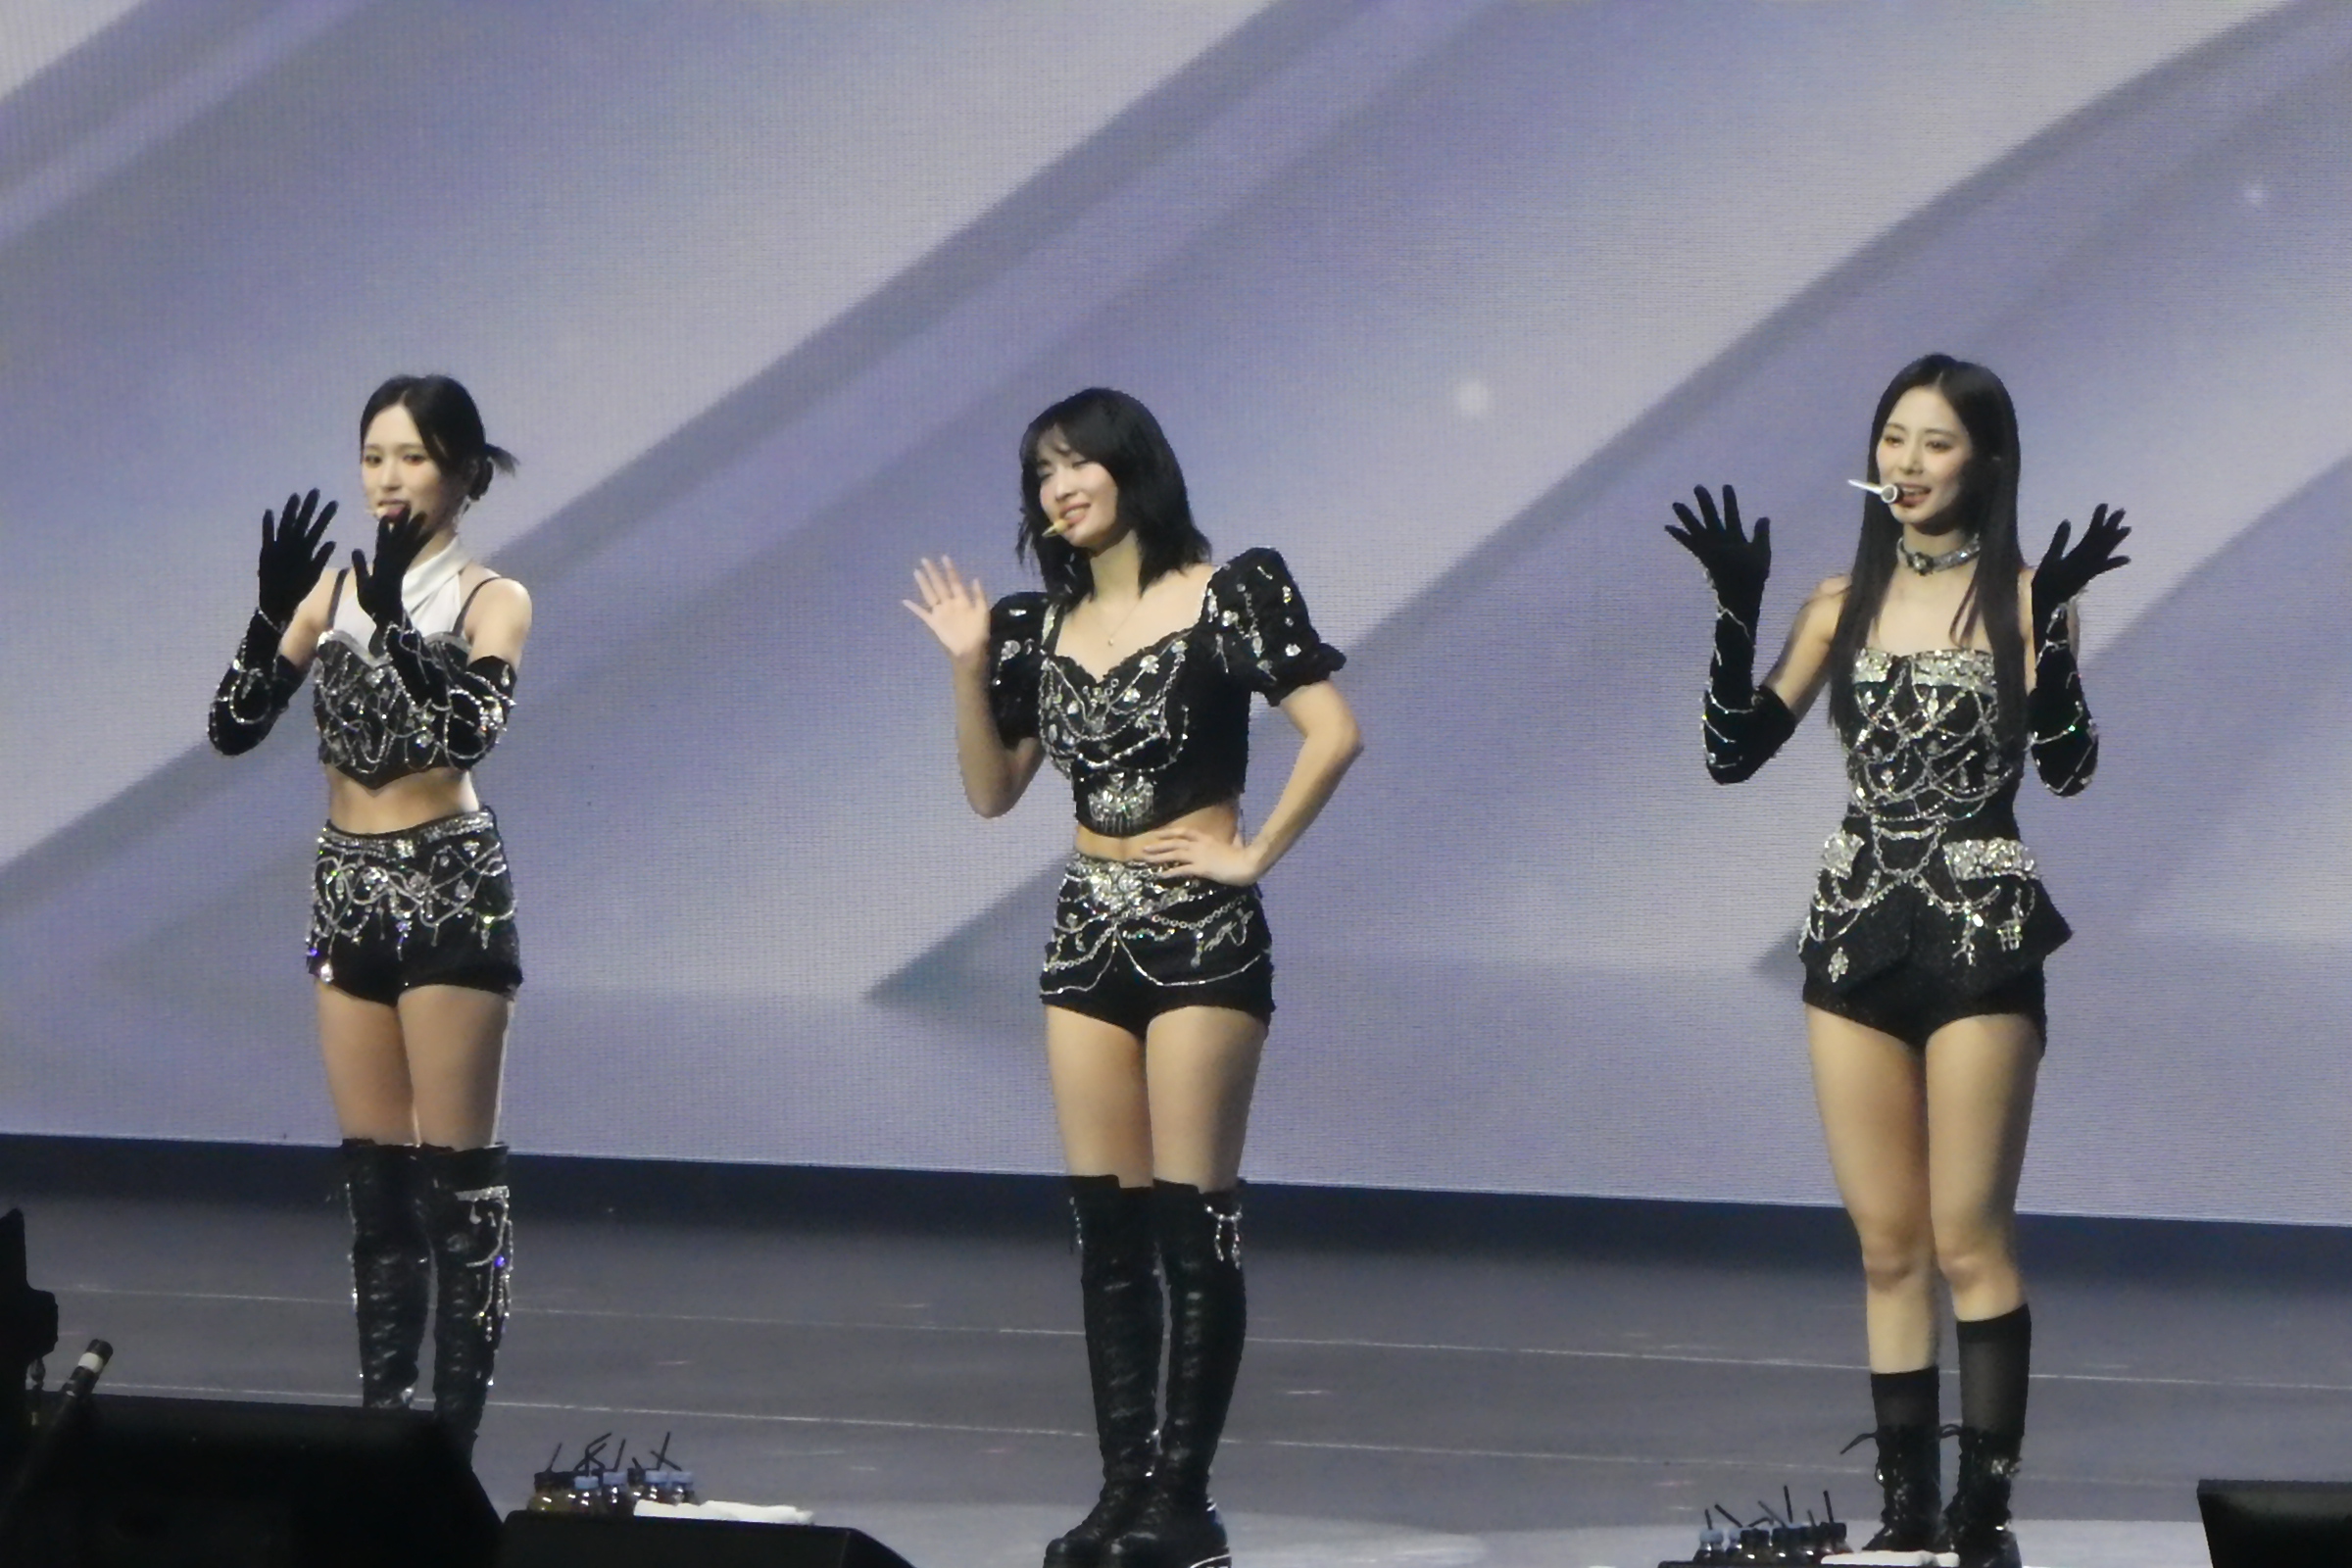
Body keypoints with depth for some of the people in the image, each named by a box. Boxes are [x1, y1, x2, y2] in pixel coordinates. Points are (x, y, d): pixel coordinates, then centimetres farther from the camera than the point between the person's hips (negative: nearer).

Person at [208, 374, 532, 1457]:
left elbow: (472, 730, -23)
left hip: (449, 886, -5)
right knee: (371, 1172, 9)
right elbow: (233, 729, -1)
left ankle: (455, 1434, -2)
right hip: (347, 890, 5)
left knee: (455, 1171, -4)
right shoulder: (332, 590, 7)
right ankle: (380, 1419, 15)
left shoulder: (490, 600, -5)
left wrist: (394, 616, -28)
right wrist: (274, 611, -15)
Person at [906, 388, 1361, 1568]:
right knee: (1105, 1225, 5)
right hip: (1086, 934, 6)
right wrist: (972, 664, 1)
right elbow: (992, 793, 12)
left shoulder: (1228, 595, -6)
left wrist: (1255, 855, -11)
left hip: (1200, 934, -6)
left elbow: (1333, 733, -13)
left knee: (1192, 1220, -5)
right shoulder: (1043, 626, 10)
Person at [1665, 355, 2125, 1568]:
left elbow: (2066, 768, -15)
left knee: (1968, 1239, -6)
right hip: (1857, 932, 4)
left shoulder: (2018, 600, -3)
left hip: (1980, 935, -4)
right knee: (1886, 1247, 6)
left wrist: (2053, 626, -26)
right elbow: (1734, 753, 3)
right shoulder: (1845, 603, 9)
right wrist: (1736, 609, -7)